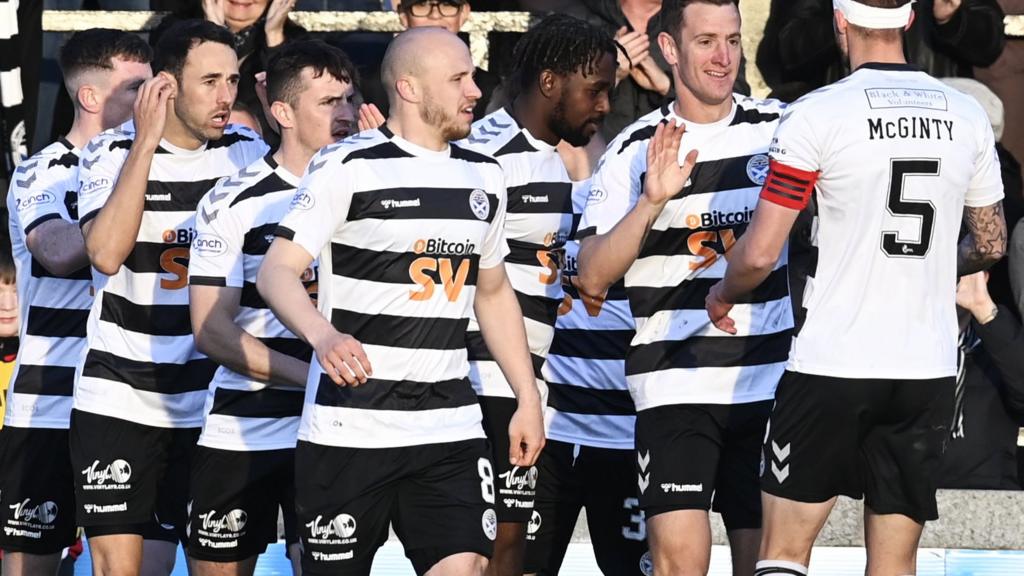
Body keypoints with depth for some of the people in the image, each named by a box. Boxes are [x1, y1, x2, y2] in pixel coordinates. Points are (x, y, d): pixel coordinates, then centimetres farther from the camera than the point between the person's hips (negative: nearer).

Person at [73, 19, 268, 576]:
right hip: (119, 400, -3)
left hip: (209, 401, 3)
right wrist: (147, 141, -20)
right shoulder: (112, 152, -7)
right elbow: (106, 253, -21)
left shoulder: (246, 151, 2)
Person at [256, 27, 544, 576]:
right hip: (349, 427, -4)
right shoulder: (347, 167, -6)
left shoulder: (483, 177, 12)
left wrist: (528, 398, 19)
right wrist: (323, 335, -33)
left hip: (451, 427, 4)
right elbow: (276, 271, -14)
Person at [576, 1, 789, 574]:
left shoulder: (779, 126, 4)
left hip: (768, 378, 3)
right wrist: (652, 201, -18)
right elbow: (593, 276, -5)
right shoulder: (637, 149, 1)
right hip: (676, 383, -3)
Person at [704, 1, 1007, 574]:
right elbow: (991, 245, 16)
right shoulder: (968, 116, 5)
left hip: (833, 365, -4)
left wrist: (722, 297, 11)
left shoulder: (816, 114, -9)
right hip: (929, 370, 4)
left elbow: (760, 254, -10)